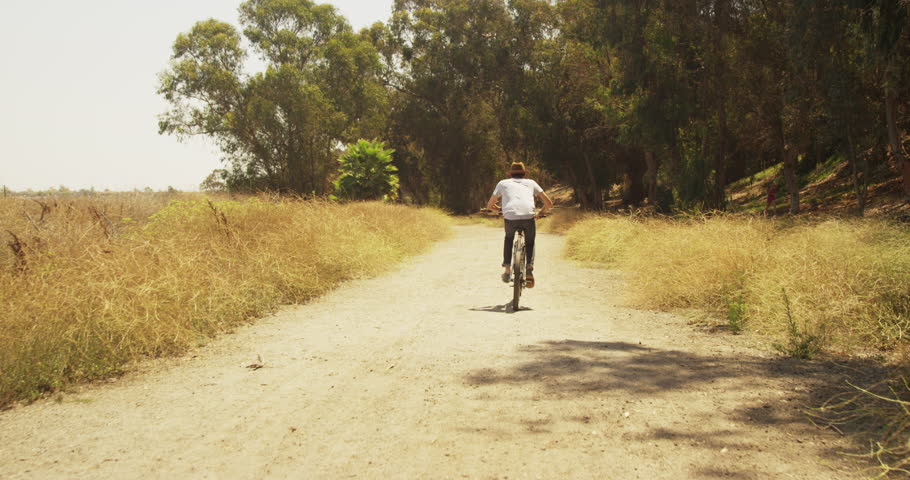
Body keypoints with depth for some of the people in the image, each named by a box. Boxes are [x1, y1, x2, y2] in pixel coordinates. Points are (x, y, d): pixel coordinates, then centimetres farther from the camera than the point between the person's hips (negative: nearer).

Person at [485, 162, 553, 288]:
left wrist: (500, 210, 51)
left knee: (509, 238, 32)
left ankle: (507, 269, 20)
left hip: (510, 218, 0)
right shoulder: (531, 183, 27)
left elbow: (489, 206, 31)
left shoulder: (503, 183, 26)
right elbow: (549, 203, 23)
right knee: (530, 243, 27)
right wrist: (541, 213, 42)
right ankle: (529, 269, 5)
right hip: (529, 217, 0)